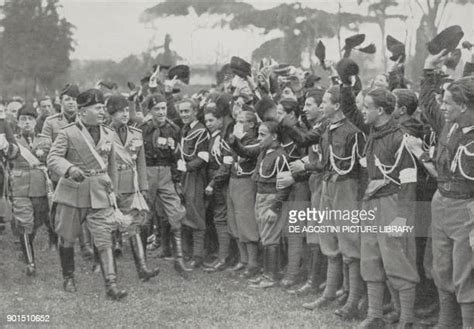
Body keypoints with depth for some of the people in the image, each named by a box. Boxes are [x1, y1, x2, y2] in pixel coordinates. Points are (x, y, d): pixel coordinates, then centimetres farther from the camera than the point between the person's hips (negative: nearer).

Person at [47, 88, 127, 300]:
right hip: (72, 193, -2)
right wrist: (70, 169, -32)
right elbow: (53, 159, -14)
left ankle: (111, 285, -13)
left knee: (104, 240, -9)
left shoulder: (108, 134, 8)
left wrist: (112, 187, 20)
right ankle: (68, 278, 30)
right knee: (67, 239, 10)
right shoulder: (67, 134, -6)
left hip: (100, 195, 2)